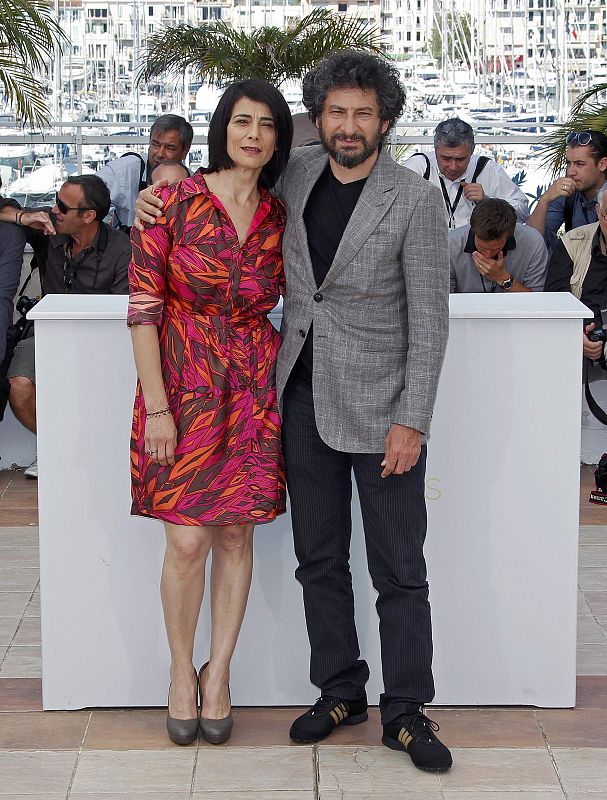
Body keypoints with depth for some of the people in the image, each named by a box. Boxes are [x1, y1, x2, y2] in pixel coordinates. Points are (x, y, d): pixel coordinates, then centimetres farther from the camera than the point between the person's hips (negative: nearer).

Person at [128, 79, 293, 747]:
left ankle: (218, 675, 21)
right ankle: (181, 672, 19)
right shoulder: (174, 203, -6)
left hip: (253, 391, 3)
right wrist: (156, 408, -12)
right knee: (187, 541, -2)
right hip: (183, 387, -3)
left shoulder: (282, 218, 5)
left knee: (236, 536, 6)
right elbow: (144, 308, -8)